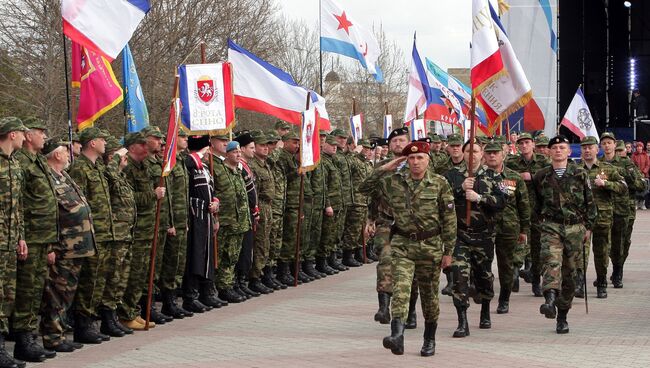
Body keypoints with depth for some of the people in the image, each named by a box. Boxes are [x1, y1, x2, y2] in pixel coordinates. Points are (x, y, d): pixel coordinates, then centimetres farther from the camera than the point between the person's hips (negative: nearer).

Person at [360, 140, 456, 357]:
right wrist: (383, 169, -5)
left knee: (429, 294, 11)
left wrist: (448, 251, -2)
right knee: (400, 287, -19)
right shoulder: (393, 181, 2)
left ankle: (429, 340, 28)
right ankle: (397, 335, -31)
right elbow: (364, 189, 4)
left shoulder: (439, 184, -3)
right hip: (402, 243, 0)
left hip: (430, 245, 0)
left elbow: (449, 219, -1)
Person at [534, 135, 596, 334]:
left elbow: (590, 203, 10)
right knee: (552, 261, -26)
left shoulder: (580, 174, 6)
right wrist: (540, 224, 15)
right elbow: (535, 204, 17)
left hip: (575, 228, 1)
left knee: (569, 271, 4)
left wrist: (588, 227, 6)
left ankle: (562, 316, 13)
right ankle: (550, 300, -46)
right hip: (550, 227, -1)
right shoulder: (541, 176, 7)